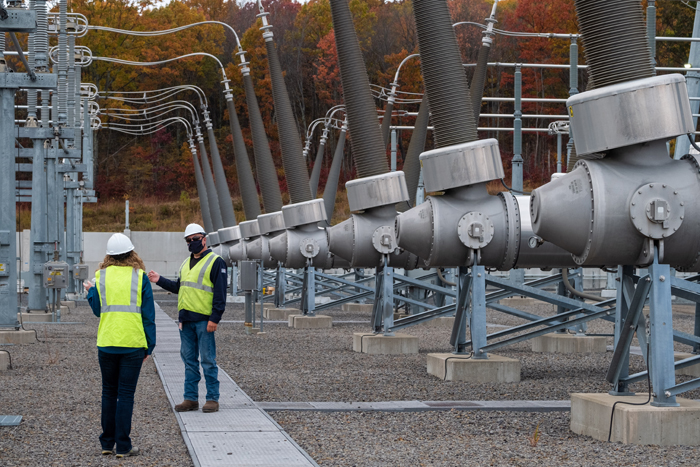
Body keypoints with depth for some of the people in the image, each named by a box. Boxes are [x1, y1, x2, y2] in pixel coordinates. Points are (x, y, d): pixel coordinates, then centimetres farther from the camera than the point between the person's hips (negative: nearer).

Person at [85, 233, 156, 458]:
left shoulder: (101, 276, 1)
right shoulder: (140, 277, -4)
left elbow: (97, 309, 7)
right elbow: (148, 315, -3)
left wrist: (90, 292, 26)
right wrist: (149, 345, 4)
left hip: (107, 344, 2)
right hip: (133, 344, -2)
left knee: (109, 392, 13)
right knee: (126, 393, 1)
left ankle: (107, 443, 19)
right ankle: (123, 446, 1)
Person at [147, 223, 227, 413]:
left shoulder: (215, 262, -5)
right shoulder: (186, 263, 18)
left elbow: (220, 293, -10)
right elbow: (178, 287, 26)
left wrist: (215, 319, -16)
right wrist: (160, 280, 13)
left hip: (204, 320, -7)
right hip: (186, 319, 7)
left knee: (208, 360, -4)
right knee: (189, 360, 9)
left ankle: (212, 398, 1)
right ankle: (191, 398, 13)